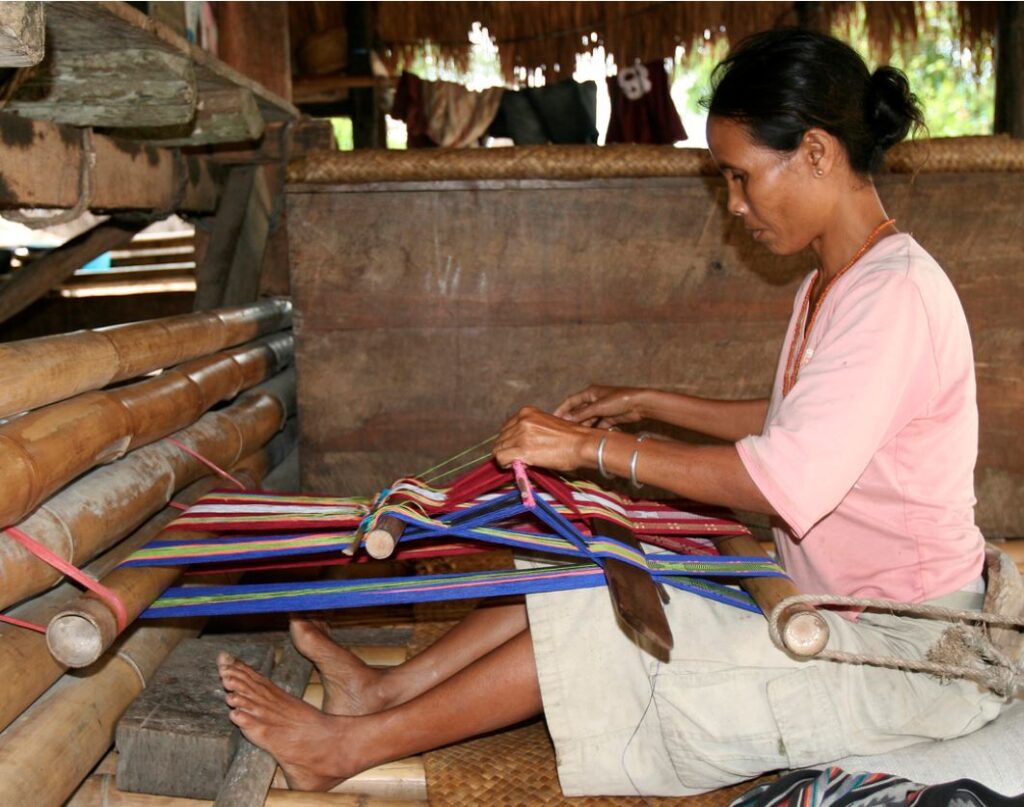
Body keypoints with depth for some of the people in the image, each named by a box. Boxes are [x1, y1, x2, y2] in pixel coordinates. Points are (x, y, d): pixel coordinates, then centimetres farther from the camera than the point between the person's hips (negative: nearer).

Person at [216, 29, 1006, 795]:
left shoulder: (895, 294, -24)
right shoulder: (830, 286, 8)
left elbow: (787, 481, -31)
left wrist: (596, 448, -25)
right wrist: (650, 403, 14)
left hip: (900, 650, -9)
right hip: (823, 602, 9)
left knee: (605, 623, -15)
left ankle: (352, 744, -5)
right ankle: (383, 689, 5)